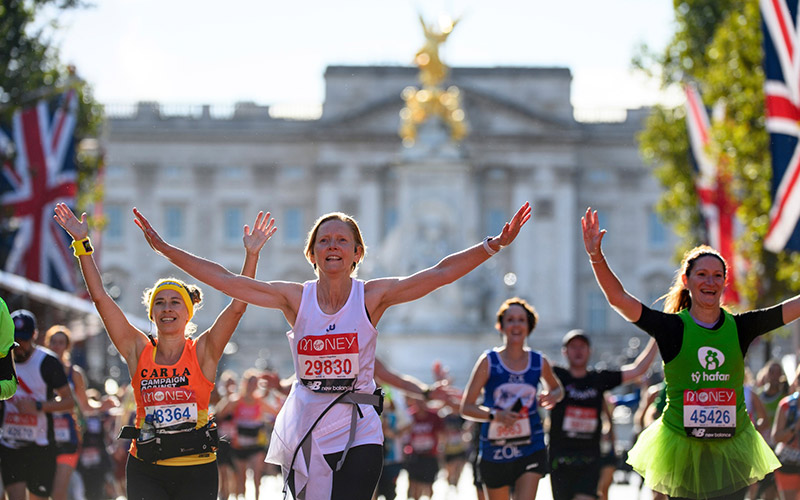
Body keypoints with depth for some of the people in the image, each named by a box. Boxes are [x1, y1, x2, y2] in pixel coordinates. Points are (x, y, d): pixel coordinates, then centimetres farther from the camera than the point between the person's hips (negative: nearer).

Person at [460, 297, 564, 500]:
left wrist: (552, 396, -3)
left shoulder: (540, 362, 1)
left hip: (531, 449, 0)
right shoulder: (488, 361, -7)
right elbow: (466, 408, -7)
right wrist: (495, 415, -26)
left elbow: (556, 388, 22)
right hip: (495, 451, 0)